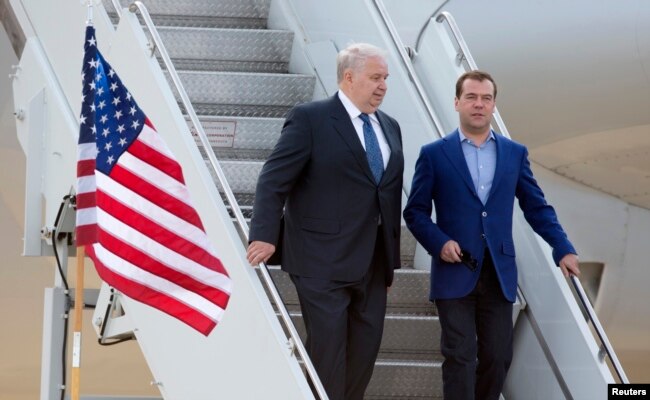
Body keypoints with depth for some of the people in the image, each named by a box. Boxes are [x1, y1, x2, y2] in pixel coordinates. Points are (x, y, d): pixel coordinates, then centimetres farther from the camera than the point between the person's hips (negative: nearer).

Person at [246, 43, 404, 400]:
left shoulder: (390, 127, 14)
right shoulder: (310, 119, -6)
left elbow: (391, 195, 15)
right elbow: (273, 180, -11)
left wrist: (390, 261, 14)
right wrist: (265, 235, -23)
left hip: (372, 263, 7)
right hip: (323, 262, -6)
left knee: (365, 348, 8)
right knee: (328, 350, -4)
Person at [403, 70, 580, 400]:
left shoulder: (515, 153, 9)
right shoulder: (434, 154, 2)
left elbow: (537, 207, 9)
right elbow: (415, 211, 3)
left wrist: (563, 249, -2)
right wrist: (439, 242, -14)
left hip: (500, 273, 3)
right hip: (455, 272, -3)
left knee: (498, 357, 6)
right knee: (460, 357, -5)